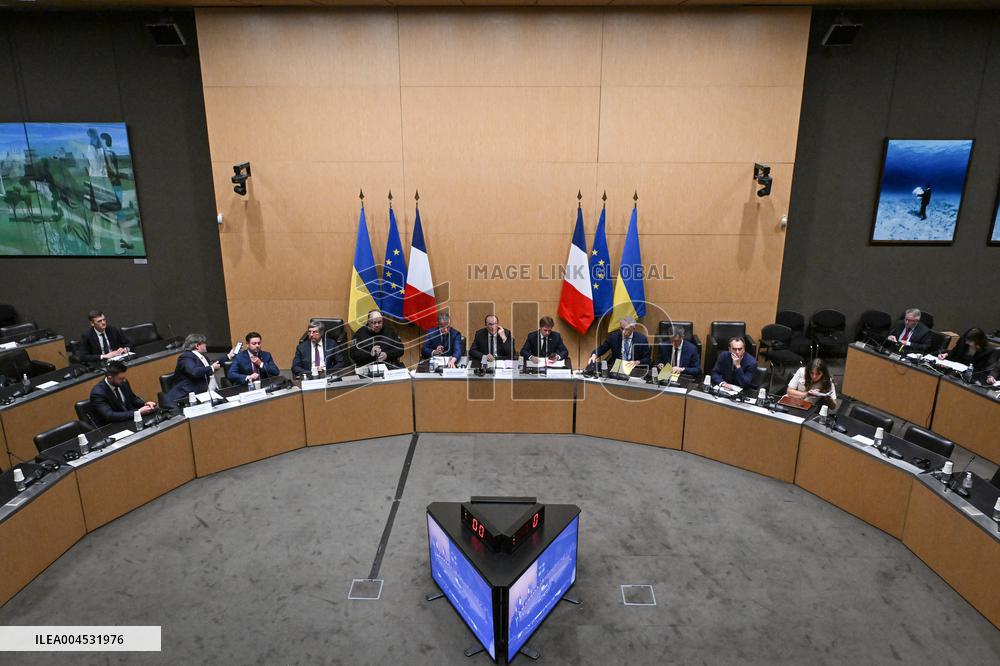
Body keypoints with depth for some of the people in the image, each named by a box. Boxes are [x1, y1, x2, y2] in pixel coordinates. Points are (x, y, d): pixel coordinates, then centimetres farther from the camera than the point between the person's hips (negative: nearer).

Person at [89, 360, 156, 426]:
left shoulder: (123, 382, -1)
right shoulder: (98, 393, -20)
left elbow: (133, 398, 16)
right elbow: (110, 416, -27)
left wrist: (145, 404, -4)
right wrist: (138, 412, -28)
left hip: (129, 420, 6)